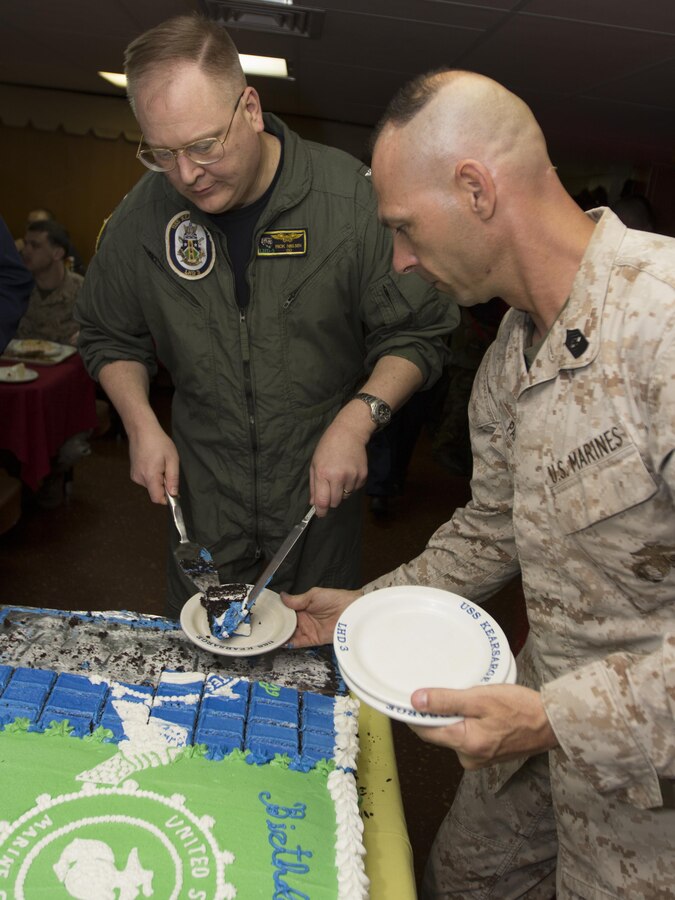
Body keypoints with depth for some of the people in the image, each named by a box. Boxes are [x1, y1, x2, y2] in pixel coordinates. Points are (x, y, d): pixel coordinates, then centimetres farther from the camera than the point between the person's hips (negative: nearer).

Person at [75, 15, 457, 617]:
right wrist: (141, 425, -5)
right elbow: (110, 336, 10)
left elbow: (419, 334, -9)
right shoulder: (144, 213, -5)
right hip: (202, 504, 3)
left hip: (320, 499, -2)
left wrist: (357, 420, -22)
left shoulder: (353, 196, -16)